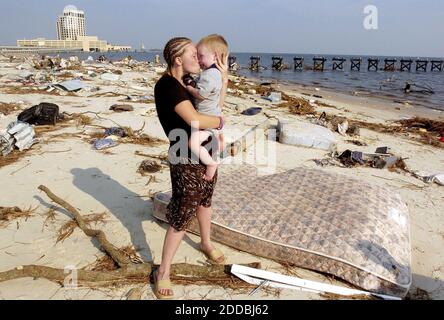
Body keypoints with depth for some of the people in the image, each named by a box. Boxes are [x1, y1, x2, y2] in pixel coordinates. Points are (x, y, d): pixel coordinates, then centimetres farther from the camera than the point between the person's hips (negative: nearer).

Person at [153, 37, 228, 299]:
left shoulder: (184, 84, 9)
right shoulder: (167, 85, -20)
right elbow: (195, 121, -30)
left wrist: (224, 76, 1)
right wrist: (220, 121, -11)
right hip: (186, 161, -9)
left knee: (205, 200, 25)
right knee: (181, 217, -1)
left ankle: (206, 244, 49)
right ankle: (163, 272, 17)